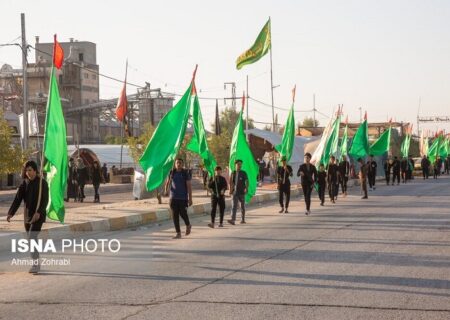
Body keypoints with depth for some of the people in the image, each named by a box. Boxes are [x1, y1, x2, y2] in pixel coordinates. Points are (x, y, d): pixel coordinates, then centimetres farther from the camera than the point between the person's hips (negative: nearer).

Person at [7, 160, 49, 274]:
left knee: (32, 238, -18)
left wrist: (39, 212, -27)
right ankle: (37, 263, 22)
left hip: (38, 215, -5)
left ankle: (36, 264, -18)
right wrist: (11, 213, -11)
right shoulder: (24, 183, 7)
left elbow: (45, 200, -13)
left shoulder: (42, 183, -6)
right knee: (32, 240, 11)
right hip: (27, 215, 5)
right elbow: (17, 199, 1)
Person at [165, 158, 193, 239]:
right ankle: (178, 233, 4)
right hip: (173, 197, 3)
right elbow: (168, 182, 15)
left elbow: (189, 186, -5)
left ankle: (188, 225, 28)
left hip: (183, 197, -3)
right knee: (175, 215, -1)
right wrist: (166, 189, -6)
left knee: (183, 213, -4)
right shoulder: (172, 172, 5)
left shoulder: (186, 173, -3)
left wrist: (190, 198, -10)